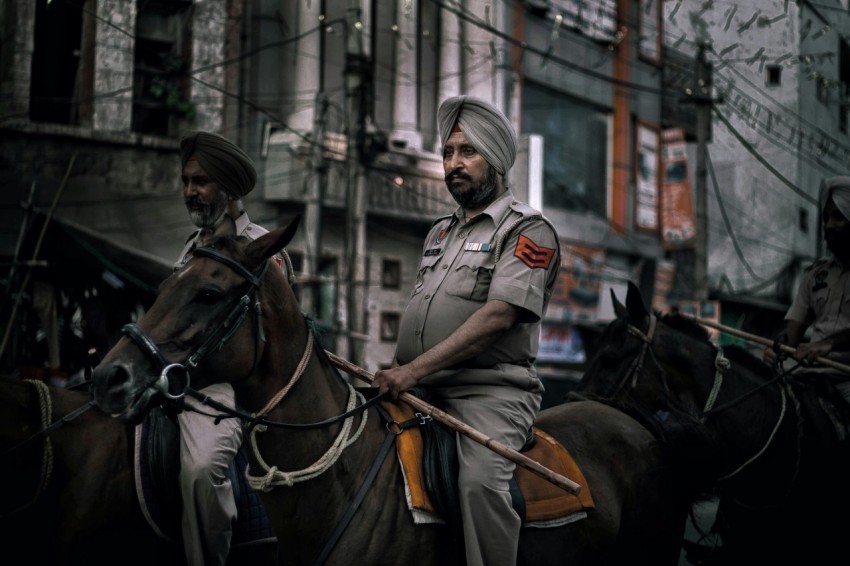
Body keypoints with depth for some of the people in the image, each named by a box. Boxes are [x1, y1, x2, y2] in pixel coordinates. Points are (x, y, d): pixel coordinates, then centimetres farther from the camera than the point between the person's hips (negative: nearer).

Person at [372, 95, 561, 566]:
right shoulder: (440, 233, 23)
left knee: (480, 480, -32)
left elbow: (498, 316, -15)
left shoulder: (528, 231, -2)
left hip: (489, 389, -7)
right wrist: (393, 372, 6)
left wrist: (414, 369, -22)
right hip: (419, 389, 7)